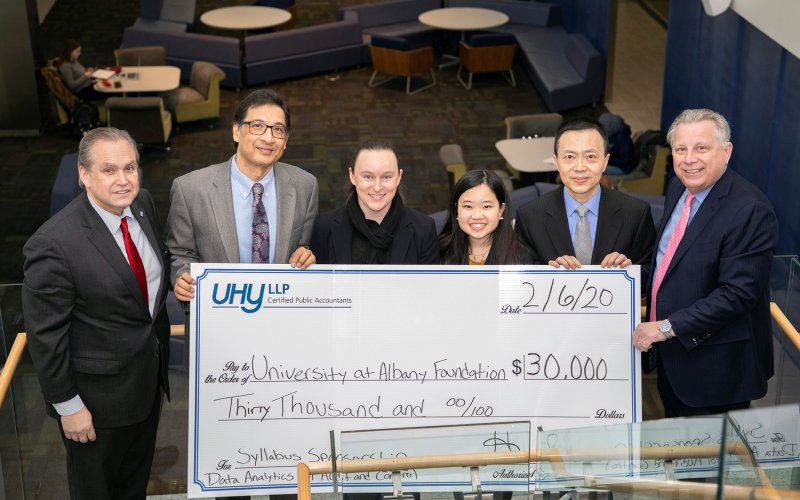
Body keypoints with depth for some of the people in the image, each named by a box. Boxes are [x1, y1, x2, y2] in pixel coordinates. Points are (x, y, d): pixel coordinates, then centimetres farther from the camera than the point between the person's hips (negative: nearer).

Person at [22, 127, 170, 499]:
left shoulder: (142, 204, -7)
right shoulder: (53, 244, -29)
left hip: (149, 373, 7)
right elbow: (45, 335, -21)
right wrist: (68, 405, -16)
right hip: (98, 392, -6)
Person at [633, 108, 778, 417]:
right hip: (672, 355, 8)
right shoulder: (678, 189, 4)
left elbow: (738, 293, -26)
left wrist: (667, 327, -24)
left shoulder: (750, 211, -23)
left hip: (716, 366, -8)